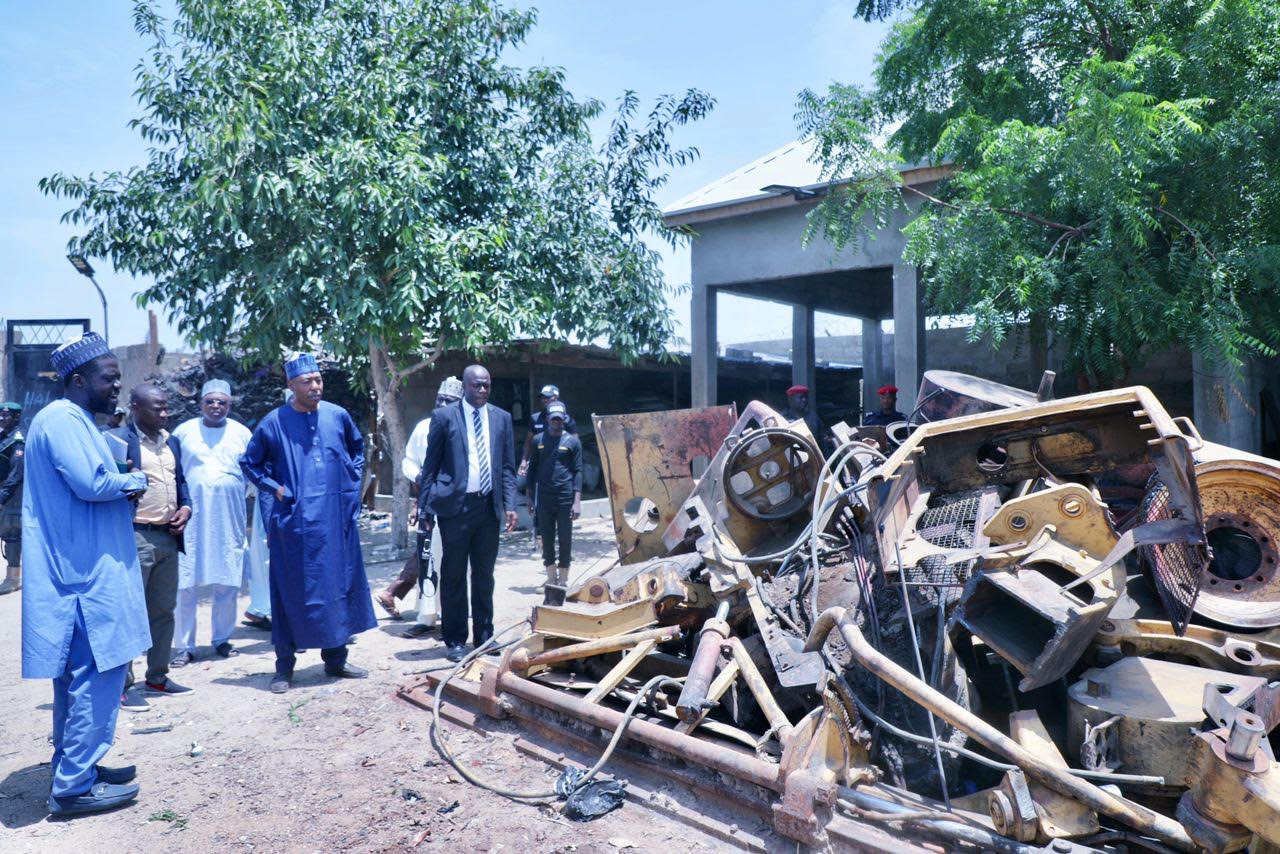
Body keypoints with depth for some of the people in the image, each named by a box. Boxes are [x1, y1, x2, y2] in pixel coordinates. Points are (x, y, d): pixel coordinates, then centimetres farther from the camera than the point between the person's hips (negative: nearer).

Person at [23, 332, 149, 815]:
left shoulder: (75, 421, 18)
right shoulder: (64, 419, -15)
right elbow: (91, 483, -25)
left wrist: (122, 484, 0)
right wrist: (135, 481, -7)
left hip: (80, 571, 11)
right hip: (87, 575, -11)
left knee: (76, 674, 17)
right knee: (98, 675, -6)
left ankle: (73, 769, 28)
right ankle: (75, 787, 2)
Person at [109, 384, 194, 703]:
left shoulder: (170, 441, 15)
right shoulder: (116, 439, -8)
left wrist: (186, 507, 5)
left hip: (168, 537, 8)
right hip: (134, 537, -7)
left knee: (164, 610, 13)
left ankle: (157, 676, 24)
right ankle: (122, 684, 6)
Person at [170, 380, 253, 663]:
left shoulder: (242, 433, 6)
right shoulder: (183, 431, 3)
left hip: (229, 519, 1)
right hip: (192, 517, -1)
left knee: (227, 582, 7)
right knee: (186, 583, -1)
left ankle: (222, 639, 21)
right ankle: (184, 645, 8)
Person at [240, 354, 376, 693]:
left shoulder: (337, 415, 2)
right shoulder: (274, 423, -5)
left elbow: (358, 447, 21)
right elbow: (249, 462, 8)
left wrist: (351, 478, 10)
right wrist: (274, 488, -3)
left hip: (336, 518, 3)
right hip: (294, 520, -3)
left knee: (338, 586, 10)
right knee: (291, 590, 4)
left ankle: (336, 658, 24)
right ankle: (284, 667, 16)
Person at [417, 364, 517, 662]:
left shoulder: (502, 418, 9)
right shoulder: (444, 416, 0)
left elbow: (507, 466, 10)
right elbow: (430, 465, 1)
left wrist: (510, 504, 0)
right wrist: (424, 508, -3)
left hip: (489, 506, 3)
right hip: (455, 504, -3)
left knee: (484, 575, 12)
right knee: (454, 576, 4)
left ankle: (484, 635, 23)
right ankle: (455, 640, 14)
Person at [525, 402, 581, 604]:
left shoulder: (572, 441, 0)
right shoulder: (539, 441, 8)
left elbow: (578, 472, -1)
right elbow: (533, 468, 13)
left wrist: (577, 501, -8)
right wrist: (530, 496, 10)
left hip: (565, 499, -2)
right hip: (543, 499, 3)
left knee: (565, 542, 2)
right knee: (547, 541, 7)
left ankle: (562, 584, 12)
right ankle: (552, 582, 17)